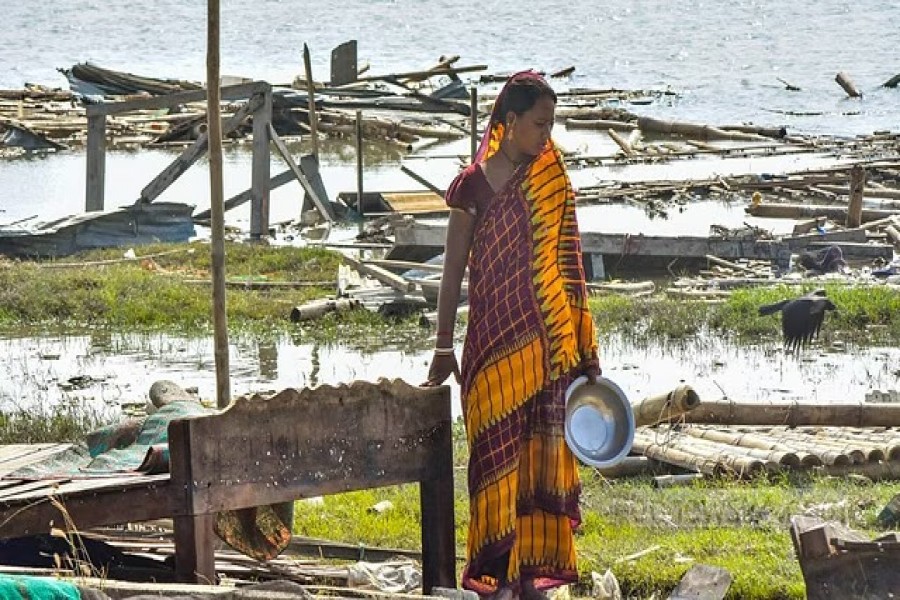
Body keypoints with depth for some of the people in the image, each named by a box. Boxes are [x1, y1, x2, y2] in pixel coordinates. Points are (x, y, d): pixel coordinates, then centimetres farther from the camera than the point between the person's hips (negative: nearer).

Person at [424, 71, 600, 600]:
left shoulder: (553, 178, 5)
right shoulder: (475, 183, -2)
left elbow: (569, 263, 9)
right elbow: (454, 268, 3)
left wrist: (585, 347, 8)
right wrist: (444, 348, 4)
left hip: (545, 341, 2)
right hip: (493, 339, -2)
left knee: (542, 454, 4)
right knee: (497, 453, -1)